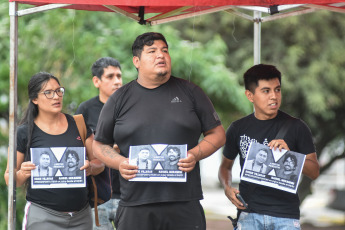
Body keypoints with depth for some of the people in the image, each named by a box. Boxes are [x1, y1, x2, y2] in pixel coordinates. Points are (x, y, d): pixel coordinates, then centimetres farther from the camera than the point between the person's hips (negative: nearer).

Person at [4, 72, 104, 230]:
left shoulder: (78, 124, 7)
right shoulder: (24, 133, -1)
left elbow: (99, 162, 11)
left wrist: (90, 167, -11)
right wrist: (23, 174, -18)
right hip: (43, 215, -3)